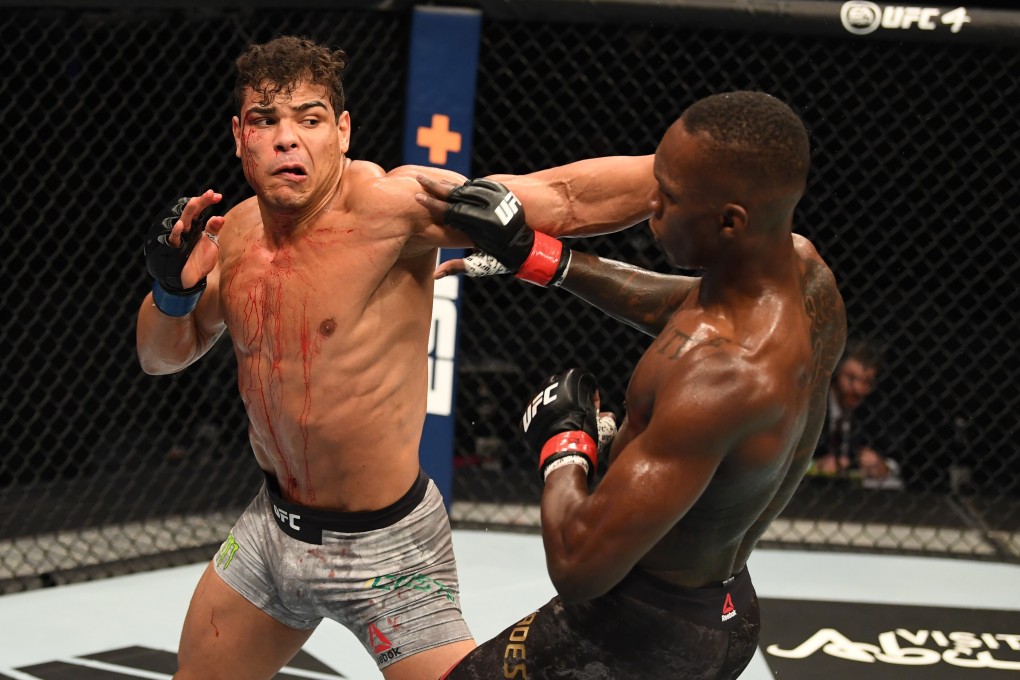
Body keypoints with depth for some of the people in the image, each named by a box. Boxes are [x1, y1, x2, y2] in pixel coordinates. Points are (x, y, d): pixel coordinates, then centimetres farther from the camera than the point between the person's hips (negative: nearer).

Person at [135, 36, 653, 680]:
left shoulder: (385, 204, -23)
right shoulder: (236, 231, -2)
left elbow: (563, 197, -31)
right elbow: (163, 355, 11)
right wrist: (174, 288, -10)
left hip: (383, 548, -7)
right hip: (275, 524, 7)